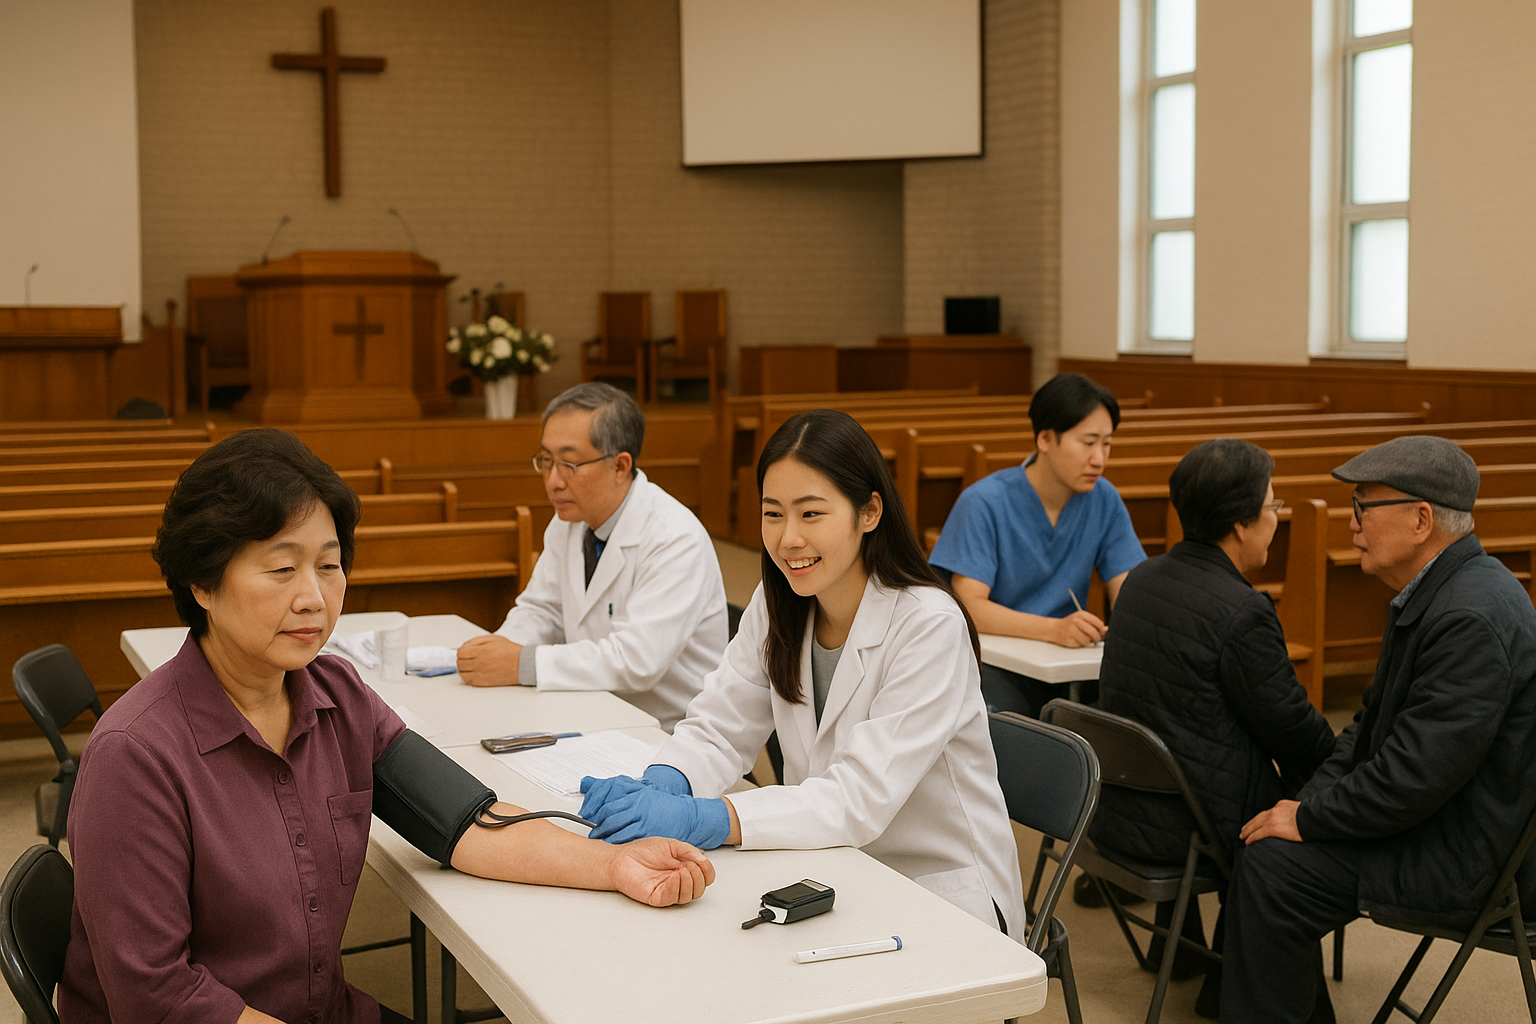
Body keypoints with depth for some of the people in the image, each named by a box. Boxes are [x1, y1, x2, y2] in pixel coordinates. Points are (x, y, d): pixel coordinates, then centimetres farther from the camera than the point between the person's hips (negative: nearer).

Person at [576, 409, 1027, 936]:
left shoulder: (929, 627, -22)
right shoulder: (776, 605, 0)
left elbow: (861, 798, -27)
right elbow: (720, 728, -1)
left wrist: (696, 819, -37)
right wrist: (656, 788, -24)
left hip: (943, 895, -5)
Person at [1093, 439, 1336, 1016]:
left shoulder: (1141, 580, 5)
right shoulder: (1242, 611, -22)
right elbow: (1288, 724, -13)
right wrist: (1338, 752, 10)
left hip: (1116, 806, 9)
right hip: (1179, 825, -9)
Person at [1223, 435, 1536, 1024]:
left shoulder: (1471, 618, -27)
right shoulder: (1433, 591, 8)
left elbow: (1417, 775, -29)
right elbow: (1373, 725, 13)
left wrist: (1310, 819, -16)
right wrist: (1308, 801, 0)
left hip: (1469, 857, -10)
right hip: (1434, 815, 10)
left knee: (1271, 865, -16)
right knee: (1269, 835, 8)